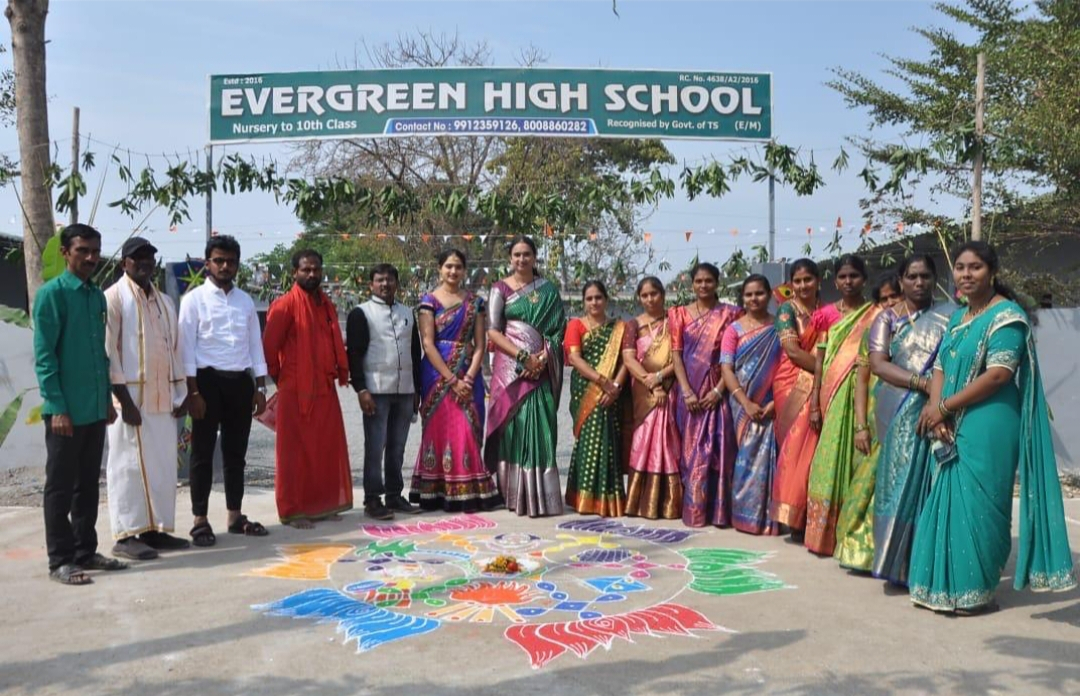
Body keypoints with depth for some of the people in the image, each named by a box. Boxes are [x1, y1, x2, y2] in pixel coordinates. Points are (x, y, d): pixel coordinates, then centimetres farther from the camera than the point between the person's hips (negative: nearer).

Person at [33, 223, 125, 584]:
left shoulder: (98, 295, 12)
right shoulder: (51, 293, -9)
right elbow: (44, 356, -13)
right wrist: (57, 406, -16)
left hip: (95, 408, 7)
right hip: (66, 409, -7)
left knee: (88, 484, 14)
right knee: (60, 486, 3)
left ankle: (85, 551, 24)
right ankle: (60, 560, 11)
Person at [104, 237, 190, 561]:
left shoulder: (164, 300, 16)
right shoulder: (114, 298, -4)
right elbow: (108, 351, -10)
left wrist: (180, 393, 10)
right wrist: (123, 399, -15)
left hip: (163, 397, 7)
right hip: (131, 397, -6)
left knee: (164, 466, 8)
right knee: (129, 466, -2)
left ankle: (158, 528, 16)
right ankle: (126, 535, 4)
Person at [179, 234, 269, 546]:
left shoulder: (246, 301, 12)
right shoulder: (194, 298, -2)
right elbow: (186, 348, -7)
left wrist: (260, 387, 7)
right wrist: (193, 392, -13)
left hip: (240, 381, 5)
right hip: (209, 379, -4)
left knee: (236, 452, 11)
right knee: (203, 453, 2)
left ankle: (235, 516, 21)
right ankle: (200, 521, 10)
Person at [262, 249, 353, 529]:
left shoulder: (327, 305, 13)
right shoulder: (285, 304, -8)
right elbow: (269, 347, -9)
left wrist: (340, 373, 10)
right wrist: (281, 378, 0)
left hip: (325, 390, 7)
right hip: (296, 391, -7)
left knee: (327, 449, 11)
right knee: (296, 452, 1)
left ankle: (324, 505, 22)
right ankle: (294, 510, 10)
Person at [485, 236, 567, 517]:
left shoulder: (548, 290, 12)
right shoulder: (500, 288, 5)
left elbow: (556, 329, 7)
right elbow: (492, 331, -3)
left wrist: (542, 358, -10)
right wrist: (522, 356, -13)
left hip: (540, 366, 2)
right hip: (510, 367, -2)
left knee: (539, 427, -2)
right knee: (513, 425, -5)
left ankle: (539, 495, 4)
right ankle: (514, 494, 3)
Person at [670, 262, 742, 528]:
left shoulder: (730, 314, 2)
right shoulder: (680, 314, 6)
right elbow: (676, 354, 1)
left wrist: (718, 390, -11)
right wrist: (687, 392, -10)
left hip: (717, 391, -1)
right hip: (690, 391, 1)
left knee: (718, 450, -3)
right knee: (690, 449, 5)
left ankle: (718, 510, 6)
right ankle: (692, 509, 13)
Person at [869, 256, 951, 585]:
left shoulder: (948, 316, 10)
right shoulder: (887, 318, 8)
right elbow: (877, 364, -6)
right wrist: (924, 383, -17)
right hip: (899, 416, -1)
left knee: (931, 486, -2)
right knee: (900, 482, -2)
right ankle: (897, 561, 8)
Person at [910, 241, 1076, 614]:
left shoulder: (1006, 316, -9)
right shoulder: (958, 317, 16)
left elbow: (999, 374, -19)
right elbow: (941, 366, 11)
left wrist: (944, 406, -14)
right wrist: (934, 407, -8)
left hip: (988, 428, -8)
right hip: (953, 428, 8)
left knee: (975, 504, -3)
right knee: (947, 502, 11)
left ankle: (974, 590, 10)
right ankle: (946, 586, 21)